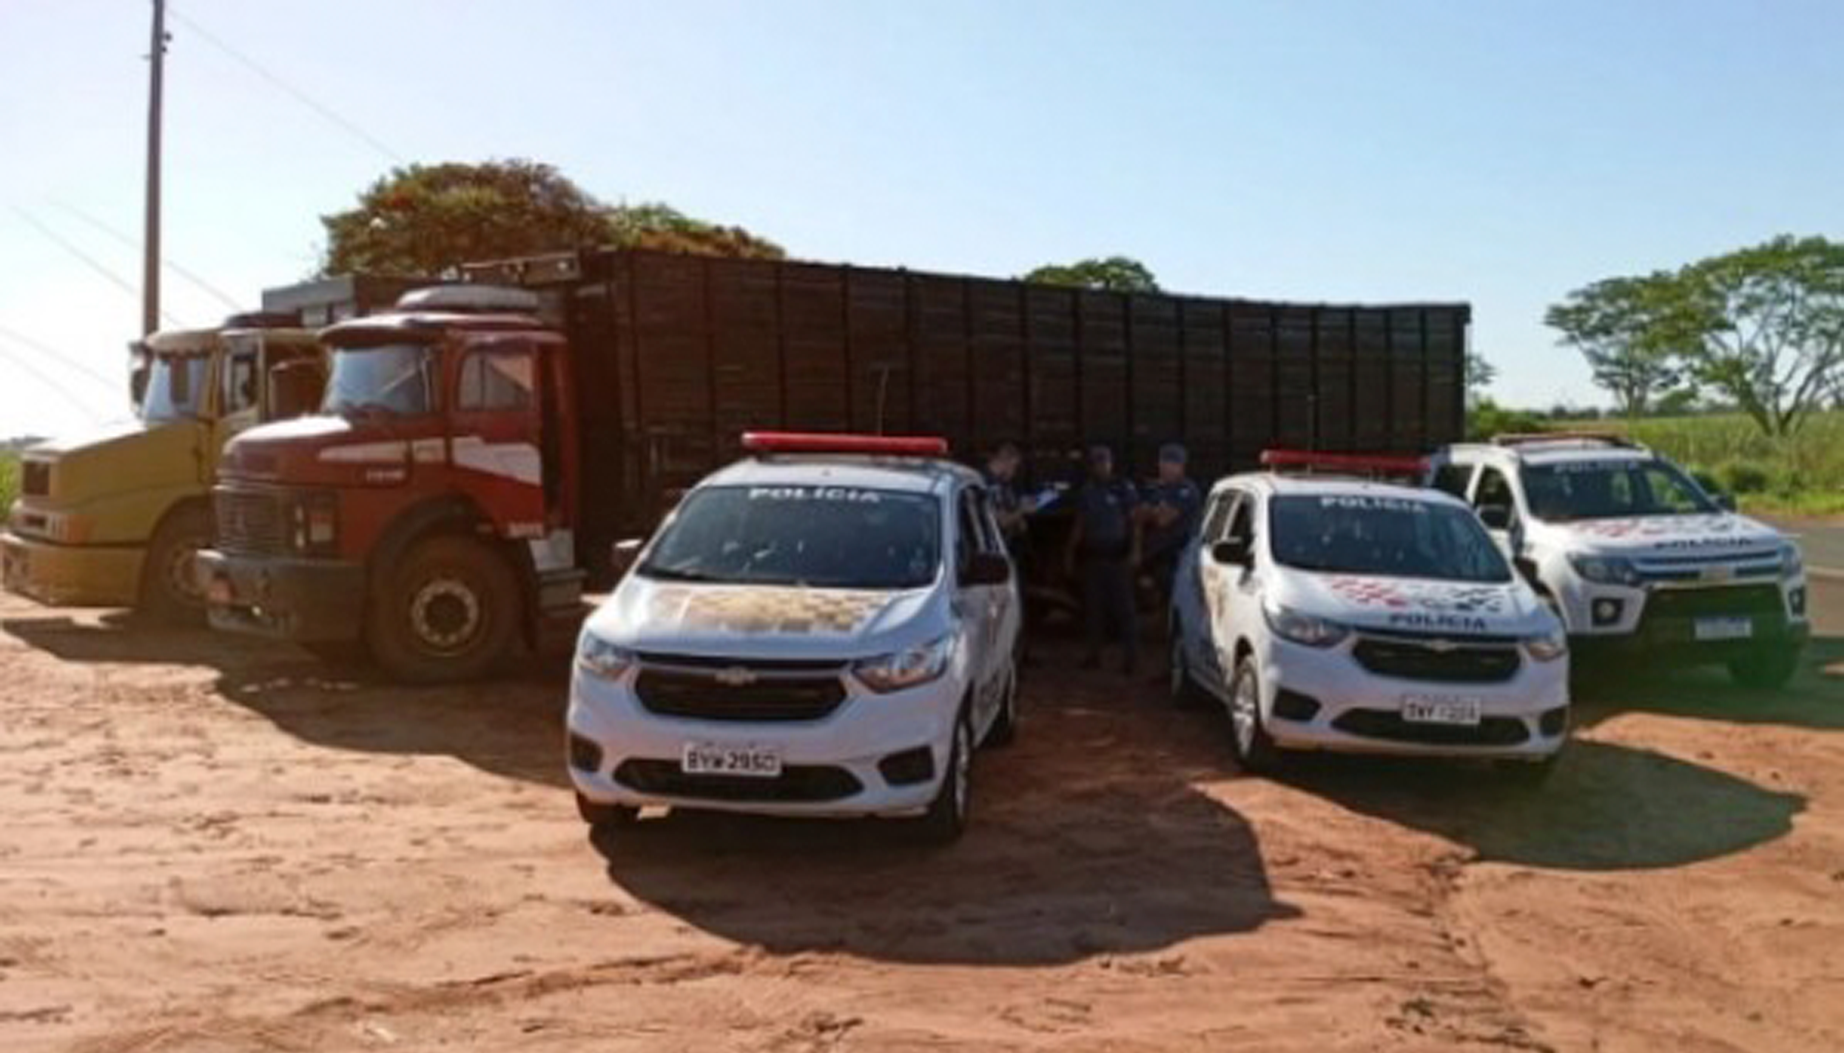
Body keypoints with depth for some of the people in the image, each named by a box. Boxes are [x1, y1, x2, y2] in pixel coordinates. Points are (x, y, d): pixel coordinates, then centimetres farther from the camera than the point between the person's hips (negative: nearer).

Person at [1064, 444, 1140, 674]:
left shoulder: (1123, 489, -2)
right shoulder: (1085, 492, 13)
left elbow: (1135, 522, -4)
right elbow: (1079, 525, 19)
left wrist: (1135, 550, -14)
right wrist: (1070, 553, 16)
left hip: (1117, 557, -5)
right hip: (1092, 556, 5)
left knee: (1122, 607, -6)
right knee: (1094, 606, 7)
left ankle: (1130, 655, -4)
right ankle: (1094, 653, 14)